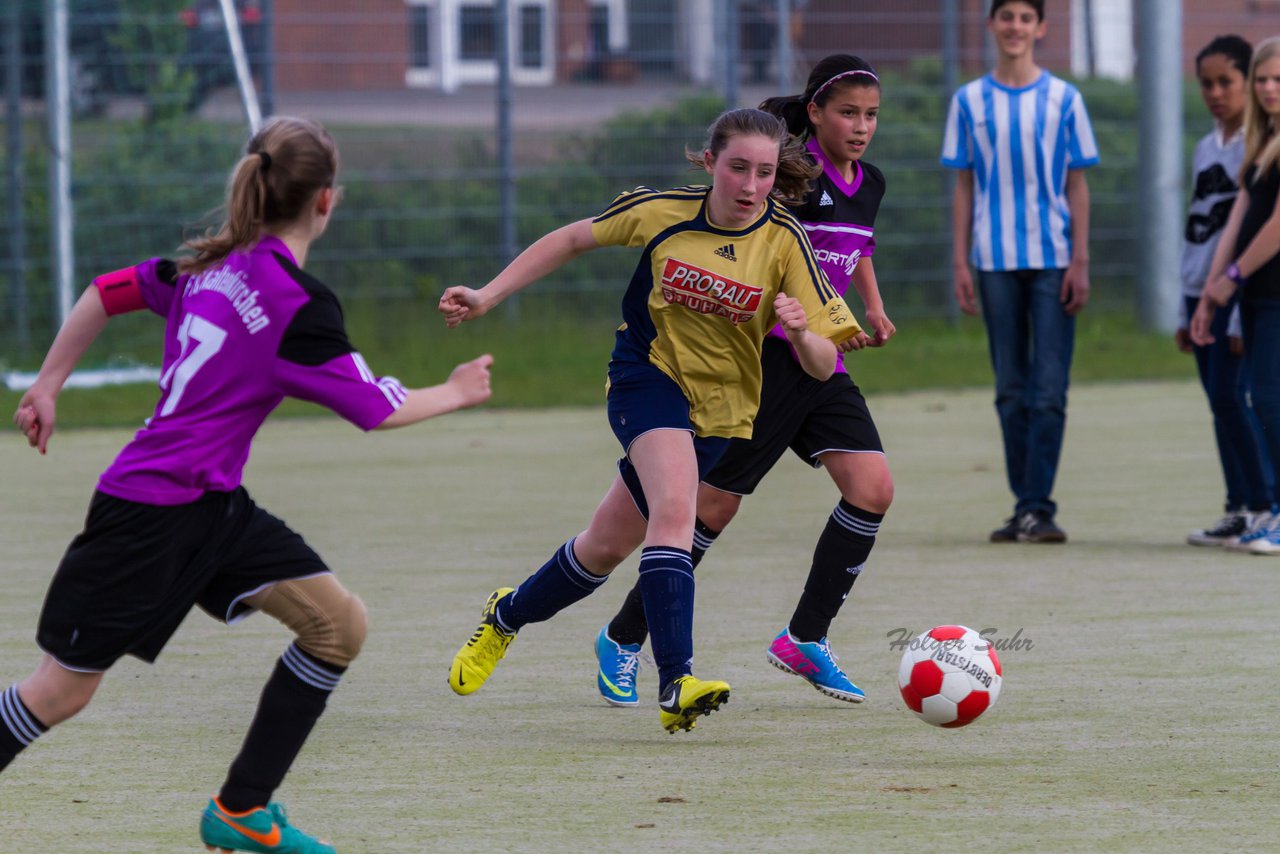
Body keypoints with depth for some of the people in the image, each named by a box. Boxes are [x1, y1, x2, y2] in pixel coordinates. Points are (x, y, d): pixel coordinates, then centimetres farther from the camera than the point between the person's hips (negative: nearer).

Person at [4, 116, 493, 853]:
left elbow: (108, 293, 15)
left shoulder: (214, 263, 6)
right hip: (149, 517, -9)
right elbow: (376, 409, -12)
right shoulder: (301, 303, -18)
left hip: (213, 508, 9)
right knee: (61, 693, 0)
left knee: (340, 623, 1)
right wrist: (453, 394, 6)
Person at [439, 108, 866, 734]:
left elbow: (822, 366, -14)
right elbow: (573, 239, 6)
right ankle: (675, 684, -40)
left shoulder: (784, 241, -12)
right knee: (675, 507, -30)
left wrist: (803, 334, -36)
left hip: (718, 408, 2)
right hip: (648, 372, -2)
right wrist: (488, 296, 3)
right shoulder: (664, 212, -11)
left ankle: (509, 614, 38)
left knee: (608, 546, 10)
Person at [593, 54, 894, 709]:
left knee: (873, 488, -10)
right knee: (714, 505, -2)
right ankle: (623, 639, 15)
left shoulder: (869, 185, 10)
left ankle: (806, 640, 2)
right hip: (765, 355, -7)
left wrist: (873, 306, 19)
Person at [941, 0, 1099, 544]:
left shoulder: (1063, 100, 4)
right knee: (1011, 392, 5)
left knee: (1049, 391, -8)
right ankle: (1025, 505, 11)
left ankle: (1038, 508, -9)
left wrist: (1080, 262, -2)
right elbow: (964, 187, 10)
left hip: (1053, 259, -1)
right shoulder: (970, 102, 8)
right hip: (996, 260, 2)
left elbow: (1077, 185, 5)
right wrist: (961, 264, 3)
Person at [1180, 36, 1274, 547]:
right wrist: (1185, 313, 18)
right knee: (1220, 403, 5)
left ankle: (1258, 506, -9)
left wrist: (1242, 314, -17)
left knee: (1228, 396, -13)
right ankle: (1240, 510, 8)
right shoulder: (1205, 149, 17)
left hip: (1238, 293, -7)